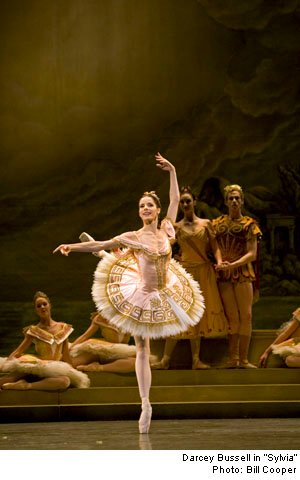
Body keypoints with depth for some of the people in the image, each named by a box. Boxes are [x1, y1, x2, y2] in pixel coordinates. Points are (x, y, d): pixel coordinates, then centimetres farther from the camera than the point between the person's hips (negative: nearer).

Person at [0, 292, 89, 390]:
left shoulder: (63, 328, 12)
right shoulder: (34, 331, 7)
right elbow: (18, 351, 2)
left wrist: (72, 371, 18)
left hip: (56, 369, 2)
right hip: (37, 369, -2)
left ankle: (26, 386, -37)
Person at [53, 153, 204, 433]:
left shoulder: (166, 229, -1)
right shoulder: (133, 237, -9)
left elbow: (175, 199, 8)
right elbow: (102, 245, -10)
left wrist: (172, 171, 7)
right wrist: (72, 246, -19)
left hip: (165, 294, 3)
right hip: (140, 296, -3)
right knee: (142, 349, 5)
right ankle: (145, 403, 16)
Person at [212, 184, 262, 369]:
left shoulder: (249, 224, 3)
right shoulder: (218, 223, 11)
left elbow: (252, 254, -5)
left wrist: (232, 265, -15)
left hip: (242, 272, -2)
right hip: (223, 274, 2)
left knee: (246, 316, -5)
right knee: (232, 317, 1)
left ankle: (243, 359, -2)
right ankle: (233, 358, 5)